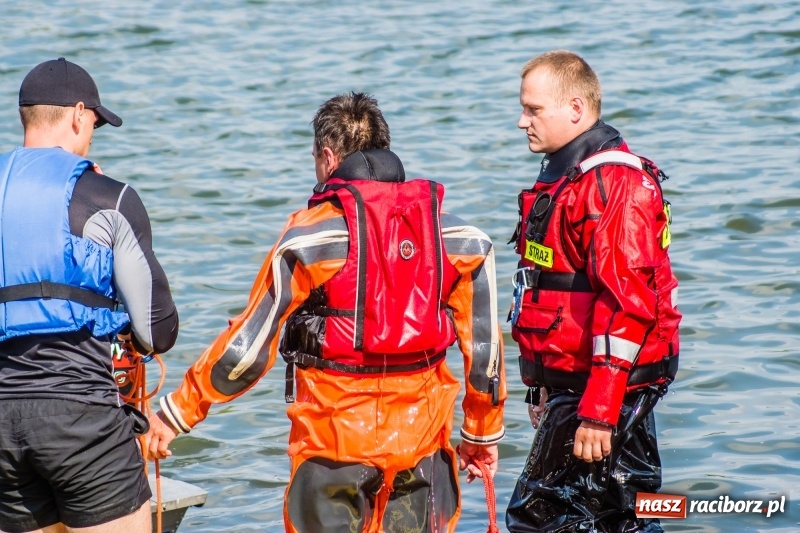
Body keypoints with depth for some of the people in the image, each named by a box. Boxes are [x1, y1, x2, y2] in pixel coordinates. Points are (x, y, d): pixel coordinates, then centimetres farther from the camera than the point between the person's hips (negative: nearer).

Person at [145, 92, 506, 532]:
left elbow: (249, 347, -8)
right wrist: (483, 432, 19)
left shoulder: (310, 236, -8)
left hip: (333, 440, -3)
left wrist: (176, 413, 3)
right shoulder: (454, 236, 3)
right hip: (422, 445, 3)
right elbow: (484, 345, 5)